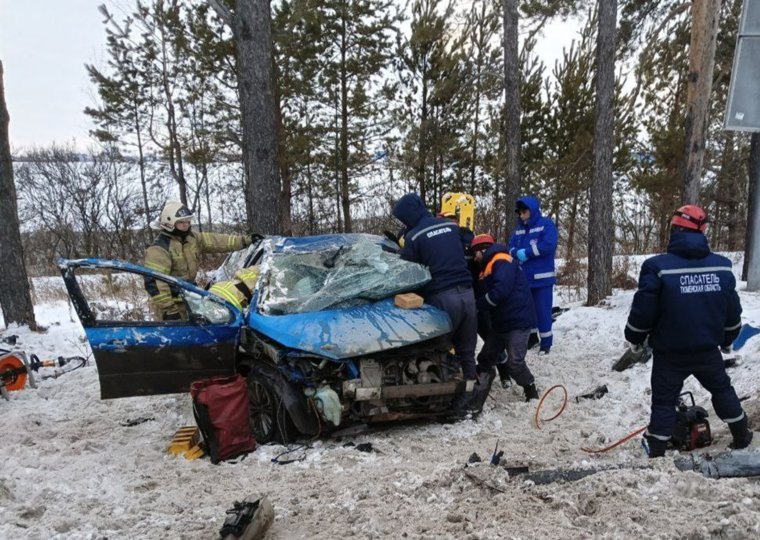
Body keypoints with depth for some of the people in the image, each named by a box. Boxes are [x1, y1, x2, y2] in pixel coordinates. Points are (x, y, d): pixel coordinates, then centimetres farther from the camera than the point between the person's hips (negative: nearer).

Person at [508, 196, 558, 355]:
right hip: (523, 278, 6)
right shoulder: (520, 228, 12)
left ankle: (546, 343, 11)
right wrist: (517, 253, -14)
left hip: (542, 278, -6)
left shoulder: (547, 224, -5)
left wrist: (526, 252, -15)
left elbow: (549, 245, -18)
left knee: (542, 311, -2)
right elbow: (511, 247, 9)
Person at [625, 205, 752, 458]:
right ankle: (742, 436, 41)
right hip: (708, 349, 4)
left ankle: (656, 451, 12)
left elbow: (643, 311, -15)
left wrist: (635, 339, 3)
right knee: (722, 389, 27)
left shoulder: (658, 267, -18)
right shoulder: (723, 266, -3)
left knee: (664, 401, 7)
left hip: (670, 352, -4)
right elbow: (733, 311, 7)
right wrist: (727, 338, 24)